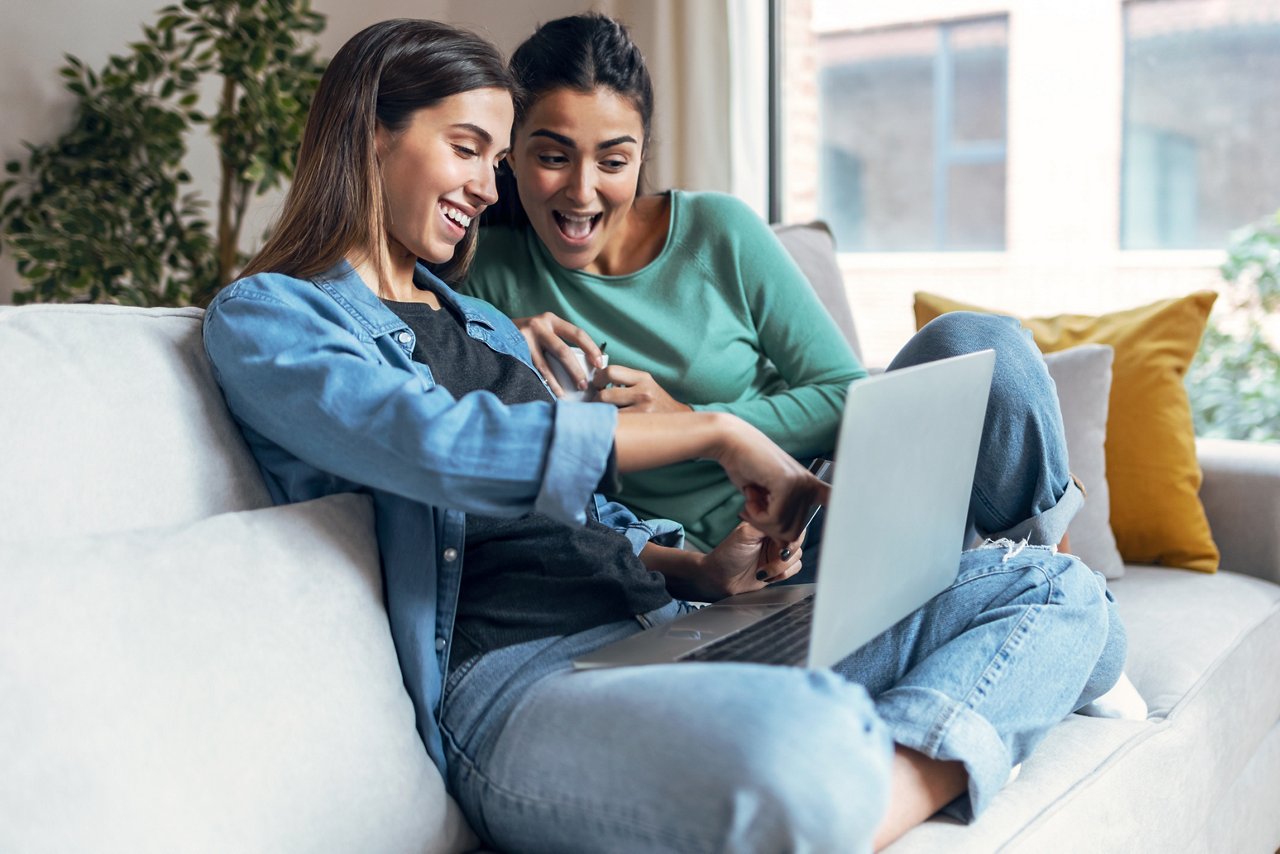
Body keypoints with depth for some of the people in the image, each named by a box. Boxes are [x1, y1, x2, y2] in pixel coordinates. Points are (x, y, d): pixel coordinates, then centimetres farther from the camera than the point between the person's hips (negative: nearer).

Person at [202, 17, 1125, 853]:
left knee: (1061, 593, -4)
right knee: (797, 745, -44)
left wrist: (703, 571, 4)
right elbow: (442, 446, -15)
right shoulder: (262, 317, 5)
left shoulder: (479, 320, 28)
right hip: (511, 684, -8)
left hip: (653, 624, 9)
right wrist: (713, 430, -11)